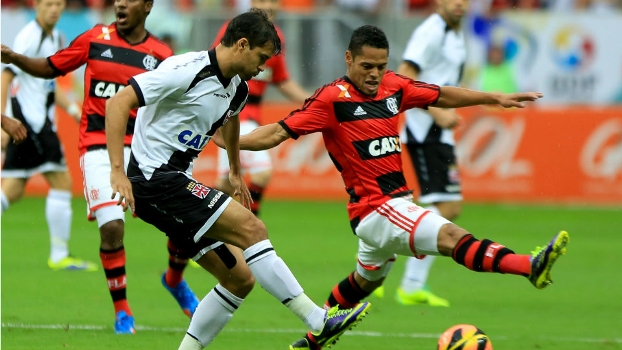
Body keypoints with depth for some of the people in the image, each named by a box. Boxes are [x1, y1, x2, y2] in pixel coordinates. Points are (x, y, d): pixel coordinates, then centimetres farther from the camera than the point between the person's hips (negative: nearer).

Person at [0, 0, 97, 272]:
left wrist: (72, 109, 18)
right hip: (29, 118, -9)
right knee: (61, 182, -8)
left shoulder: (56, 38, 14)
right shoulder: (29, 37, -13)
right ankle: (59, 255, -3)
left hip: (41, 120, 9)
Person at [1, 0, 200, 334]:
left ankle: (174, 280, 29)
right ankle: (121, 310, -1)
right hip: (99, 147, -2)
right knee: (111, 226, -19)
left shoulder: (161, 55, 4)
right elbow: (50, 68, 10)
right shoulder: (96, 38, 2)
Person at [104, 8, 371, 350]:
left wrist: (235, 172, 43)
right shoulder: (188, 71, -17)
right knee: (250, 227, -19)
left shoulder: (237, 89, 11)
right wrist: (118, 170, -28)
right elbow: (118, 103, -21)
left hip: (176, 183, 10)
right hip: (154, 178, -10)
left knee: (239, 278, 3)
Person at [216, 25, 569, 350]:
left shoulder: (394, 87, 6)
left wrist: (497, 98, 16)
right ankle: (530, 267, -42)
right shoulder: (332, 99, -13)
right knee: (452, 236, -25)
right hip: (375, 209, -9)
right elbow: (278, 132, -15)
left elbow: (442, 96, 18)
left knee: (367, 280, 28)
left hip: (399, 202, 9)